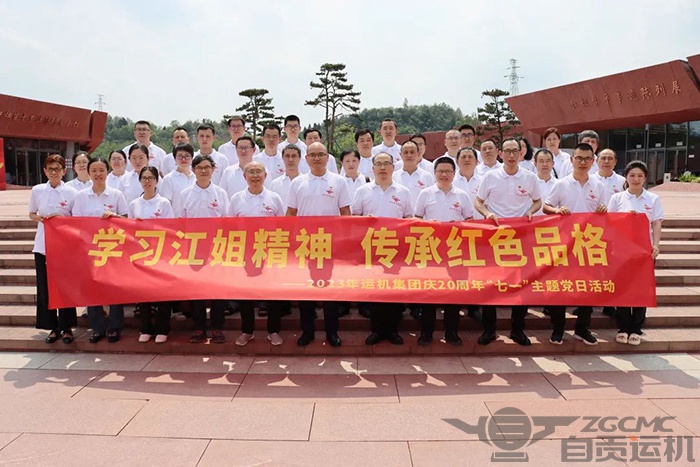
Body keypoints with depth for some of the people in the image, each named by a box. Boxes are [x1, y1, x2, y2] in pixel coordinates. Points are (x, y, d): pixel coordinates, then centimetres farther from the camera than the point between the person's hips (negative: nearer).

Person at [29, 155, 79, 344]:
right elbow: (31, 214, 14)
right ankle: (53, 327, 18)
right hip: (42, 245, 3)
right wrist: (41, 219, -6)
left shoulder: (71, 193, -4)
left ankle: (66, 327, 16)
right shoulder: (37, 190, 4)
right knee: (45, 287, 5)